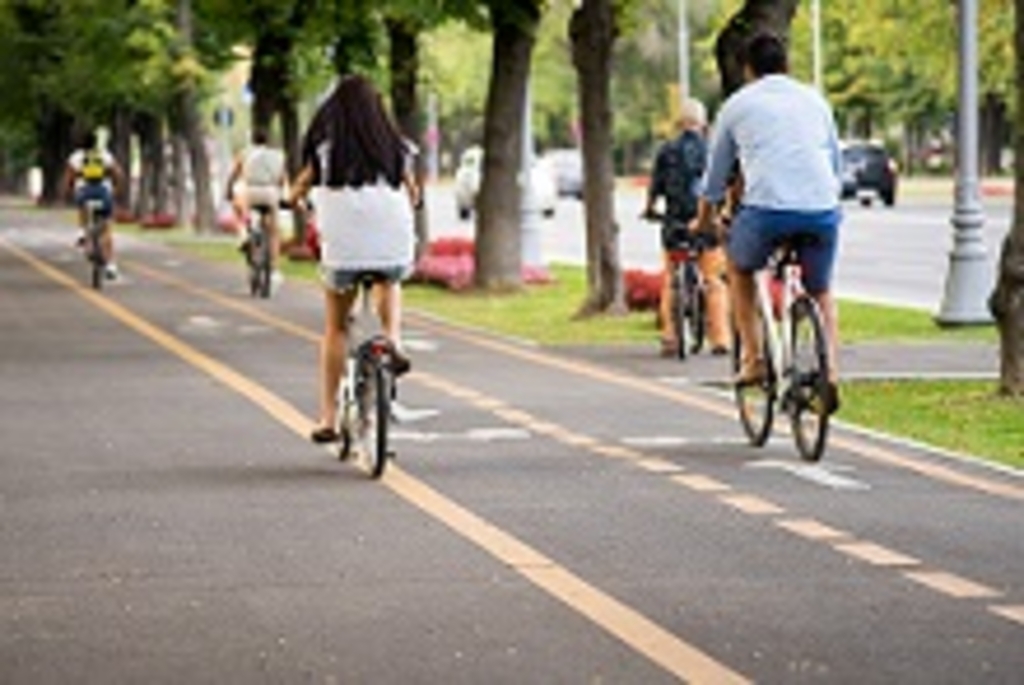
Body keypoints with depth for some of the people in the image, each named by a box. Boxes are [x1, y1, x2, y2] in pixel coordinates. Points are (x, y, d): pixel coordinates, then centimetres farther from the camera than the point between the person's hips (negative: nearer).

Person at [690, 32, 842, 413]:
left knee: (738, 267, 28)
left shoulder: (738, 104, 16)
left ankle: (752, 359, 22)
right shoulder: (814, 100, 22)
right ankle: (830, 374, 7)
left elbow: (716, 175, 25)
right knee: (821, 293, 24)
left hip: (767, 209, -2)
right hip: (822, 210, 2)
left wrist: (703, 220, 41)